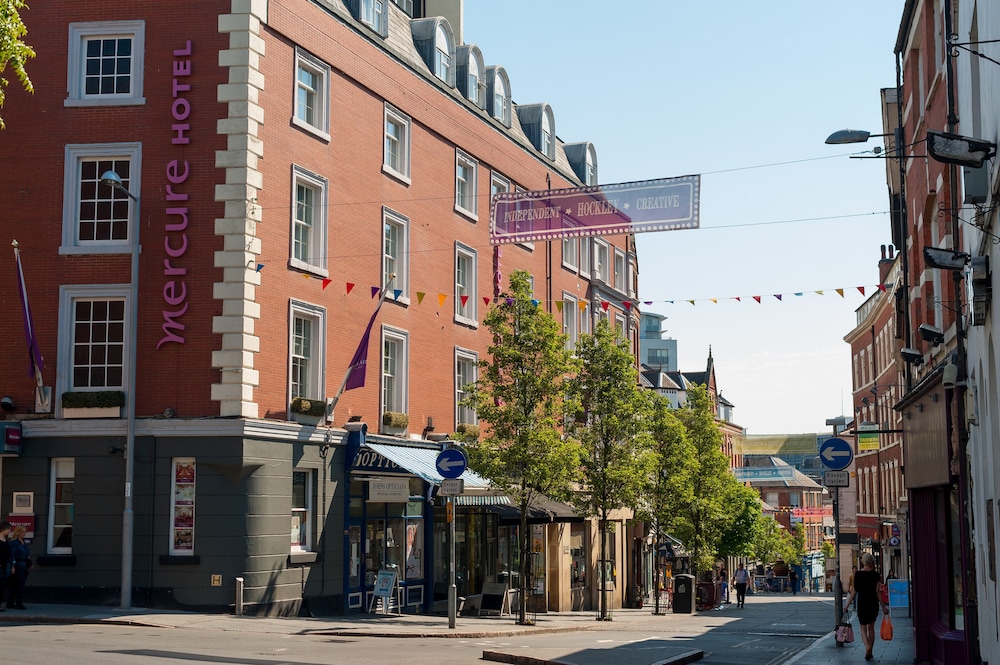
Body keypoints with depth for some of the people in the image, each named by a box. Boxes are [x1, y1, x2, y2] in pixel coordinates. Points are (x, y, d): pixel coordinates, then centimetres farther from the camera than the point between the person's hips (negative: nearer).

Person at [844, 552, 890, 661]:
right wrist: (883, 607, 0)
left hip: (862, 604, -1)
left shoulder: (857, 574, -5)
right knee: (871, 627, 15)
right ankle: (869, 652, 15)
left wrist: (847, 605, 5)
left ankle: (867, 647, -19)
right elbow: (878, 592, -7)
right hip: (873, 604, 1)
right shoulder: (875, 575, -6)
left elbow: (854, 591, -3)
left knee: (863, 628, 7)